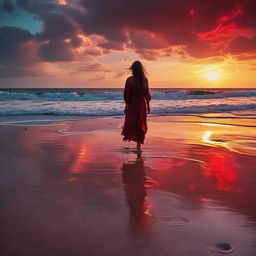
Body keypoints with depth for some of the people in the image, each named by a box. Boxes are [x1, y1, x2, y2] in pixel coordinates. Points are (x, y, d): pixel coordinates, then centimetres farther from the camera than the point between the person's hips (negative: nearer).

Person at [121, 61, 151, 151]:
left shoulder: (129, 80, -9)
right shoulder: (145, 79, -2)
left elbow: (127, 94, -7)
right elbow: (147, 94, 2)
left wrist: (126, 105, 2)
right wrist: (148, 105, 11)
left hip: (132, 103, -2)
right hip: (142, 104, 2)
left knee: (131, 122, 15)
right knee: (141, 124, 10)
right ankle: (139, 145, 13)